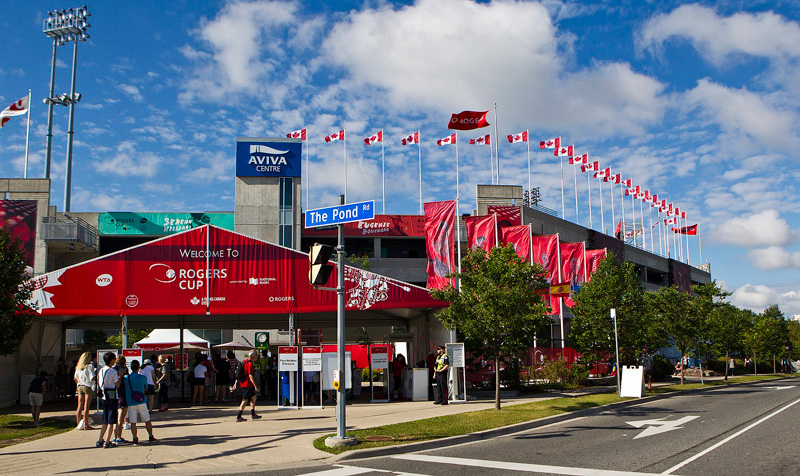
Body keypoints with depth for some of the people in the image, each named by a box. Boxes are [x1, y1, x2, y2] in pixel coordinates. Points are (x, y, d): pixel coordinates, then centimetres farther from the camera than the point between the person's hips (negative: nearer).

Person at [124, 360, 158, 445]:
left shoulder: (126, 378, 0)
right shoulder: (143, 377, -2)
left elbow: (124, 389, 11)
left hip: (130, 402, 1)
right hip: (141, 401, -1)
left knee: (133, 422, 4)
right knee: (147, 420, 9)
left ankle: (135, 439, 3)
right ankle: (151, 437, 16)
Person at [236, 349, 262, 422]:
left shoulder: (245, 361, 12)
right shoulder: (250, 363, -18)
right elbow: (250, 376, -23)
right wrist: (255, 386, -21)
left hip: (243, 383, 10)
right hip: (247, 385, -10)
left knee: (253, 397, 18)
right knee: (245, 400, -5)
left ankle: (252, 414, 21)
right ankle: (238, 417, -2)